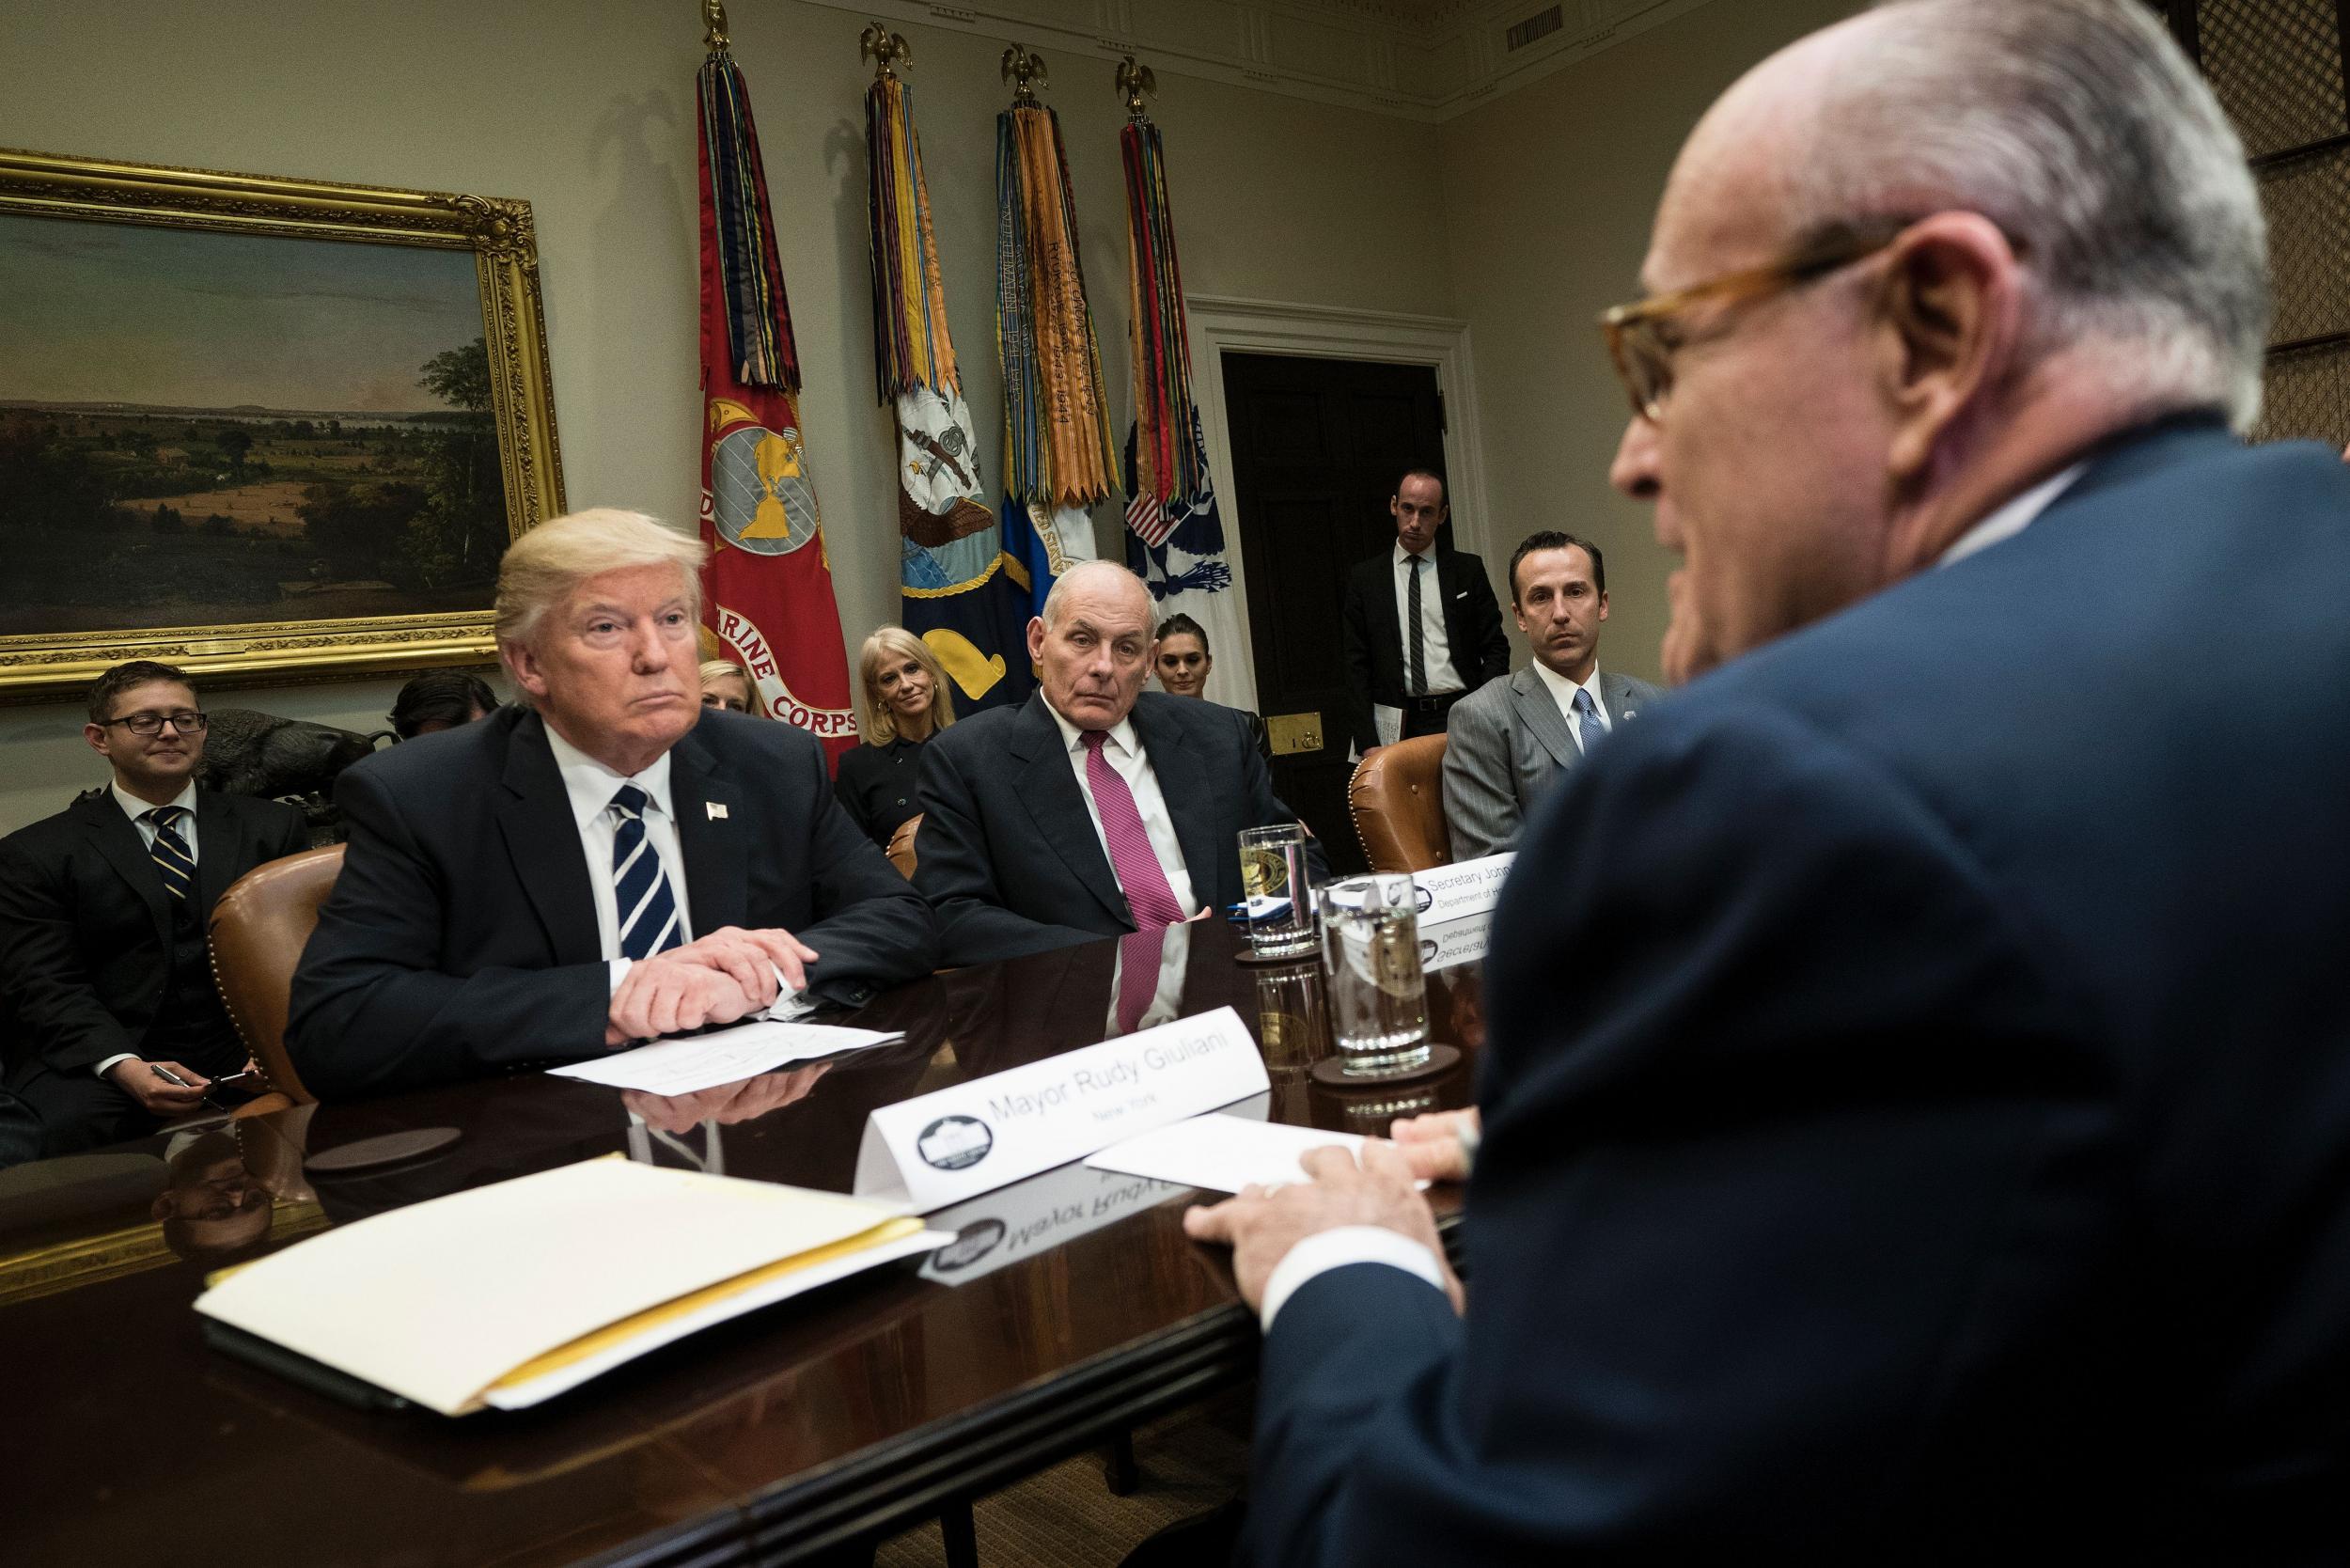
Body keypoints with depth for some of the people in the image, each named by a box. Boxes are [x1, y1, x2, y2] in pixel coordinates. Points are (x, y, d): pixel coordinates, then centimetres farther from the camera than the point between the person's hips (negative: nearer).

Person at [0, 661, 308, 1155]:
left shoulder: (275, 828, 15)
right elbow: (48, 986, 0)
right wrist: (124, 1068, -19)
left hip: (245, 1062, 2)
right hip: (96, 1071, -2)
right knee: (62, 1130, -36)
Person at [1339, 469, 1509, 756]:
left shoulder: (1468, 569, 9)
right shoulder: (1364, 577, 7)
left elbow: (1495, 648, 9)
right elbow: (1356, 665, 5)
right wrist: (1368, 743, -3)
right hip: (1399, 727, 0)